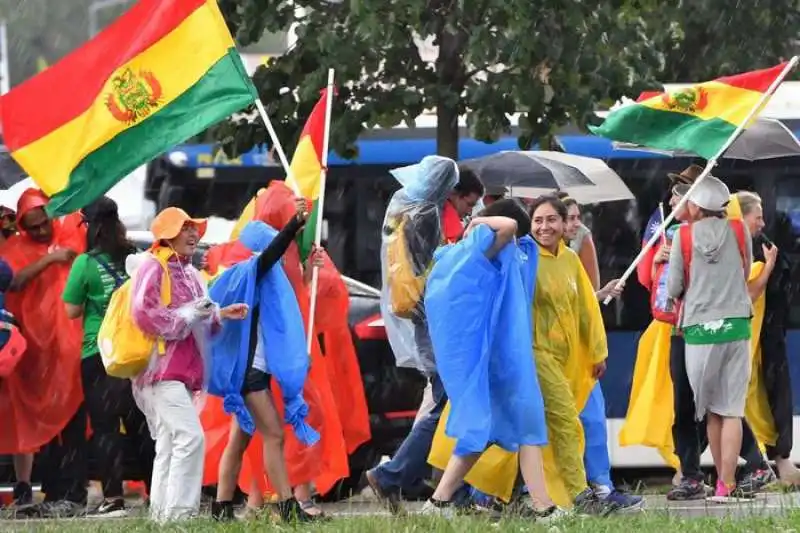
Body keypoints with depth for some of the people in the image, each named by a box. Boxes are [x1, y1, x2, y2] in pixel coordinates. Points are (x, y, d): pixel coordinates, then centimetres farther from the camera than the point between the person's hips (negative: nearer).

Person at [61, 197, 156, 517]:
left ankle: (113, 499, -6)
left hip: (98, 356, -4)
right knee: (140, 425, 11)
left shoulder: (86, 263, -10)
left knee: (105, 426, -1)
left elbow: (72, 310, -5)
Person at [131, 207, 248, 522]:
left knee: (169, 445, 9)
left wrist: (220, 315, 7)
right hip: (161, 369, -10)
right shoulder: (152, 267, -9)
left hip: (181, 371, 10)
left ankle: (162, 514, 11)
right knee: (189, 436, -18)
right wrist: (188, 314, -17)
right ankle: (179, 511, -18)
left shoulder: (188, 273, 19)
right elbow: (144, 314, -19)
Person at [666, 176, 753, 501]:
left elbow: (674, 288, 0)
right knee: (731, 409, 0)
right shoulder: (739, 231, -1)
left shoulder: (684, 236, -5)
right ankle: (727, 484, -6)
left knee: (711, 409, 11)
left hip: (699, 329, -1)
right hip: (736, 326, 1)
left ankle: (723, 479, 13)